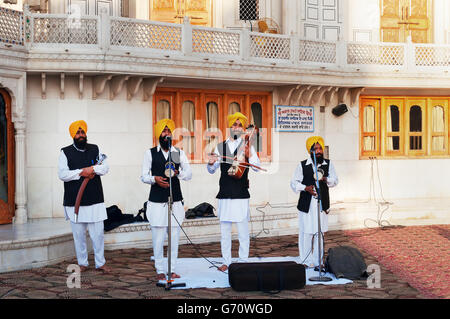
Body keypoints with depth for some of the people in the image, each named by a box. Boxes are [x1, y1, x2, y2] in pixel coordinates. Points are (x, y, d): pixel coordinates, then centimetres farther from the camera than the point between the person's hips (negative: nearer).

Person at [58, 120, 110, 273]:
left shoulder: (95, 149, 11)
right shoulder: (65, 152, 3)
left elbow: (105, 167, 3)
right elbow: (62, 174, -7)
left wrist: (92, 169, -14)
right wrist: (81, 172, -14)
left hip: (95, 200, 1)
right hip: (74, 201, -1)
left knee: (98, 233, 2)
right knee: (79, 234, 5)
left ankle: (100, 263, 13)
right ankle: (82, 263, 18)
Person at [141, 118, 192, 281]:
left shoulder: (179, 153, 12)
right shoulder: (150, 153, 6)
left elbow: (189, 174, 4)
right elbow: (144, 176, 3)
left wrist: (178, 173, -17)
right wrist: (154, 179, -18)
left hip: (175, 200, 2)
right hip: (157, 201, -2)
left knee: (174, 237, 2)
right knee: (158, 237, -3)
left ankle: (172, 269, 11)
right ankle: (160, 270, 7)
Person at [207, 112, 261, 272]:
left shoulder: (247, 146, 3)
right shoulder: (221, 146, 12)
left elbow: (257, 167, -11)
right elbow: (212, 170, 10)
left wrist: (249, 156, -29)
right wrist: (211, 163, -12)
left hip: (241, 194, -3)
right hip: (224, 194, 3)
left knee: (243, 231, 0)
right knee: (225, 231, 8)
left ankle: (243, 262, 9)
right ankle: (226, 262, 16)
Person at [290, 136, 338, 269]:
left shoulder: (328, 164, 6)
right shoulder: (302, 165, -1)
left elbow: (335, 180, 8)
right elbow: (294, 183, 1)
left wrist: (326, 179, -13)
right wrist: (306, 188, -16)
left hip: (322, 204, 2)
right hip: (306, 204, -2)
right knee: (306, 233, -1)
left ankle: (318, 261, 17)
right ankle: (306, 261, 11)